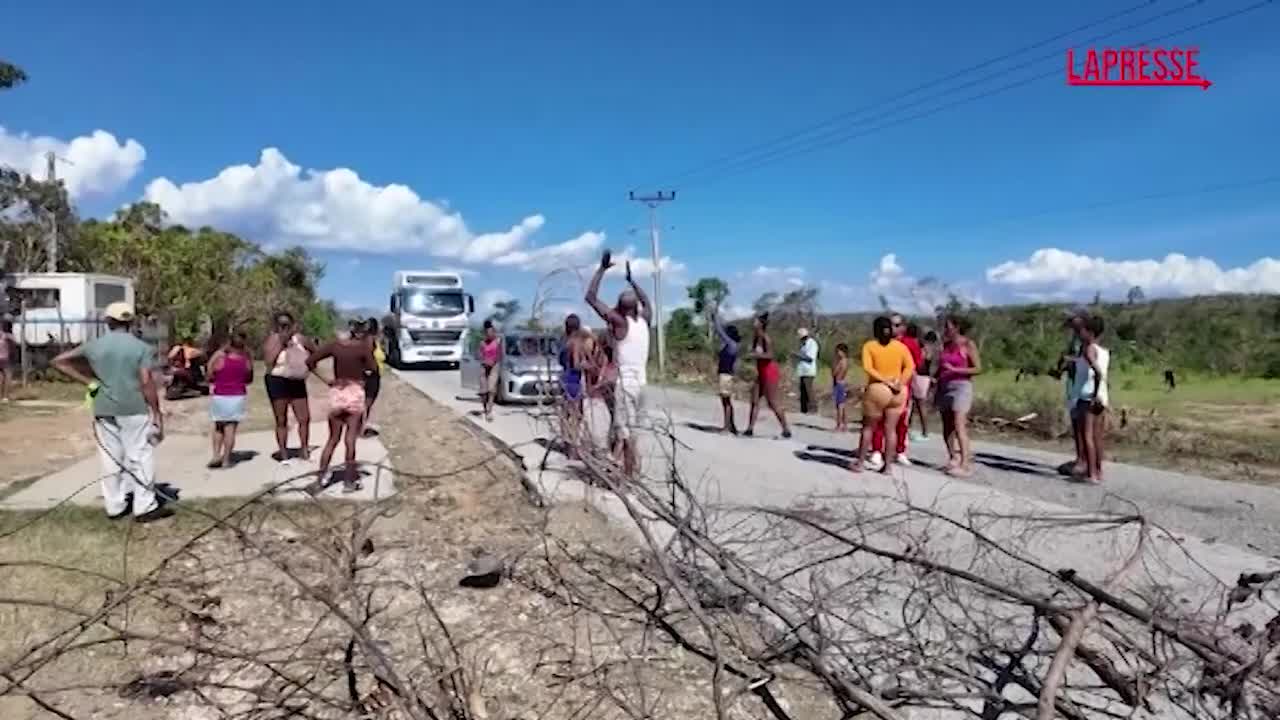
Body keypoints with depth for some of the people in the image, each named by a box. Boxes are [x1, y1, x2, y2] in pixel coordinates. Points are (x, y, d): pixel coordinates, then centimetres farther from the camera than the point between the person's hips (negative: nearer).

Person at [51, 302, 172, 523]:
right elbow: (147, 383, -11)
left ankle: (115, 506, 18)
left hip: (104, 410, 4)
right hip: (134, 410, -3)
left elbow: (59, 361, 10)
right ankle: (145, 507, 2)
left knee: (111, 458, 11)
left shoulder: (94, 345, 4)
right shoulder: (141, 348, -6)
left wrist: (89, 381, 9)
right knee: (140, 457, 2)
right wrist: (157, 413, -6)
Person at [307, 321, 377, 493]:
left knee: (333, 440, 17)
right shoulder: (363, 346, -8)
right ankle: (349, 482, 7)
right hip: (355, 394, -3)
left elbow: (310, 361, -2)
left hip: (336, 394, 3)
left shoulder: (334, 345, 2)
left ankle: (322, 476, 15)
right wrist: (368, 348, 1)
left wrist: (325, 379, 3)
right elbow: (373, 368, -9)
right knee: (350, 441, 2)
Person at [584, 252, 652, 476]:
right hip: (641, 382, 7)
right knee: (630, 431, 16)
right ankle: (633, 469, 21)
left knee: (625, 433, -6)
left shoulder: (619, 321, -11)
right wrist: (631, 279, 35)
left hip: (625, 382, -7)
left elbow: (591, 297, -9)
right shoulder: (645, 320, 6)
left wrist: (602, 268, -3)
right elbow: (646, 301, 30)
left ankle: (629, 475, -8)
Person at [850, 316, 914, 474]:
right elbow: (910, 367, -8)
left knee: (868, 428, 9)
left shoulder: (869, 345, -2)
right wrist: (899, 383, -14)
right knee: (891, 429, 6)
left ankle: (859, 463, 11)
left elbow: (868, 368, -16)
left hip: (877, 390, -2)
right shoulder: (901, 346, 5)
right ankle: (887, 465, 7)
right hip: (898, 392, 2)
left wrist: (886, 382, -16)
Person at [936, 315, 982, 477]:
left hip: (961, 387, -7)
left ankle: (965, 465, -14)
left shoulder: (968, 345, -6)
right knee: (947, 428, 7)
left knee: (959, 427, -15)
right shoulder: (946, 344, 12)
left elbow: (978, 368, -9)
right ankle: (953, 460, 17)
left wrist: (954, 369, -17)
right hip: (944, 387, 7)